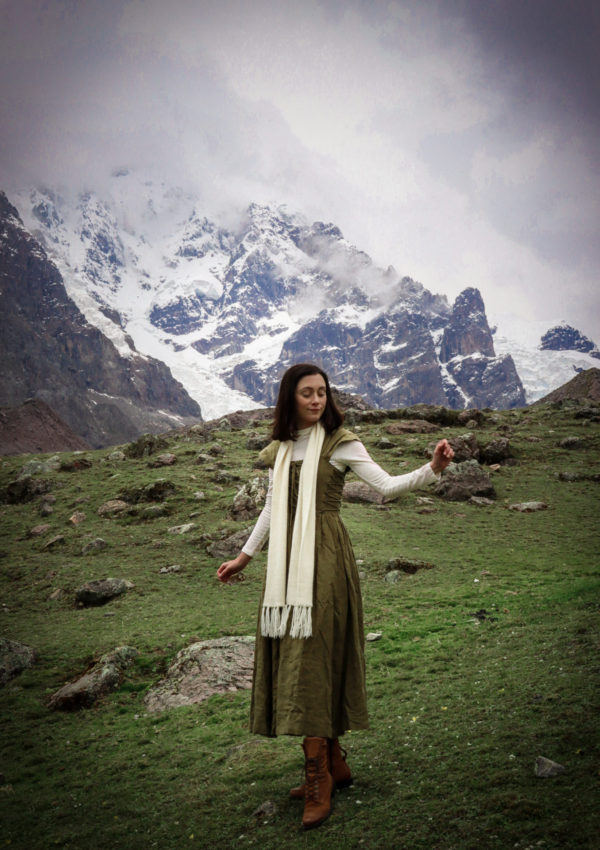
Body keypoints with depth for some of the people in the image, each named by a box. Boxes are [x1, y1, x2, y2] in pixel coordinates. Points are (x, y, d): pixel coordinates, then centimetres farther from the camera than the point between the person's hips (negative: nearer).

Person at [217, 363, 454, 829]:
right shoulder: (281, 449, 14)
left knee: (311, 657, -9)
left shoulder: (340, 443, -3)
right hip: (286, 564, 6)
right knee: (291, 658, 8)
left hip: (324, 561, -6)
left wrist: (432, 469, -29)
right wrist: (245, 556, 27)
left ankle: (319, 778, 1)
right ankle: (334, 764, 21)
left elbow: (387, 484, -13)